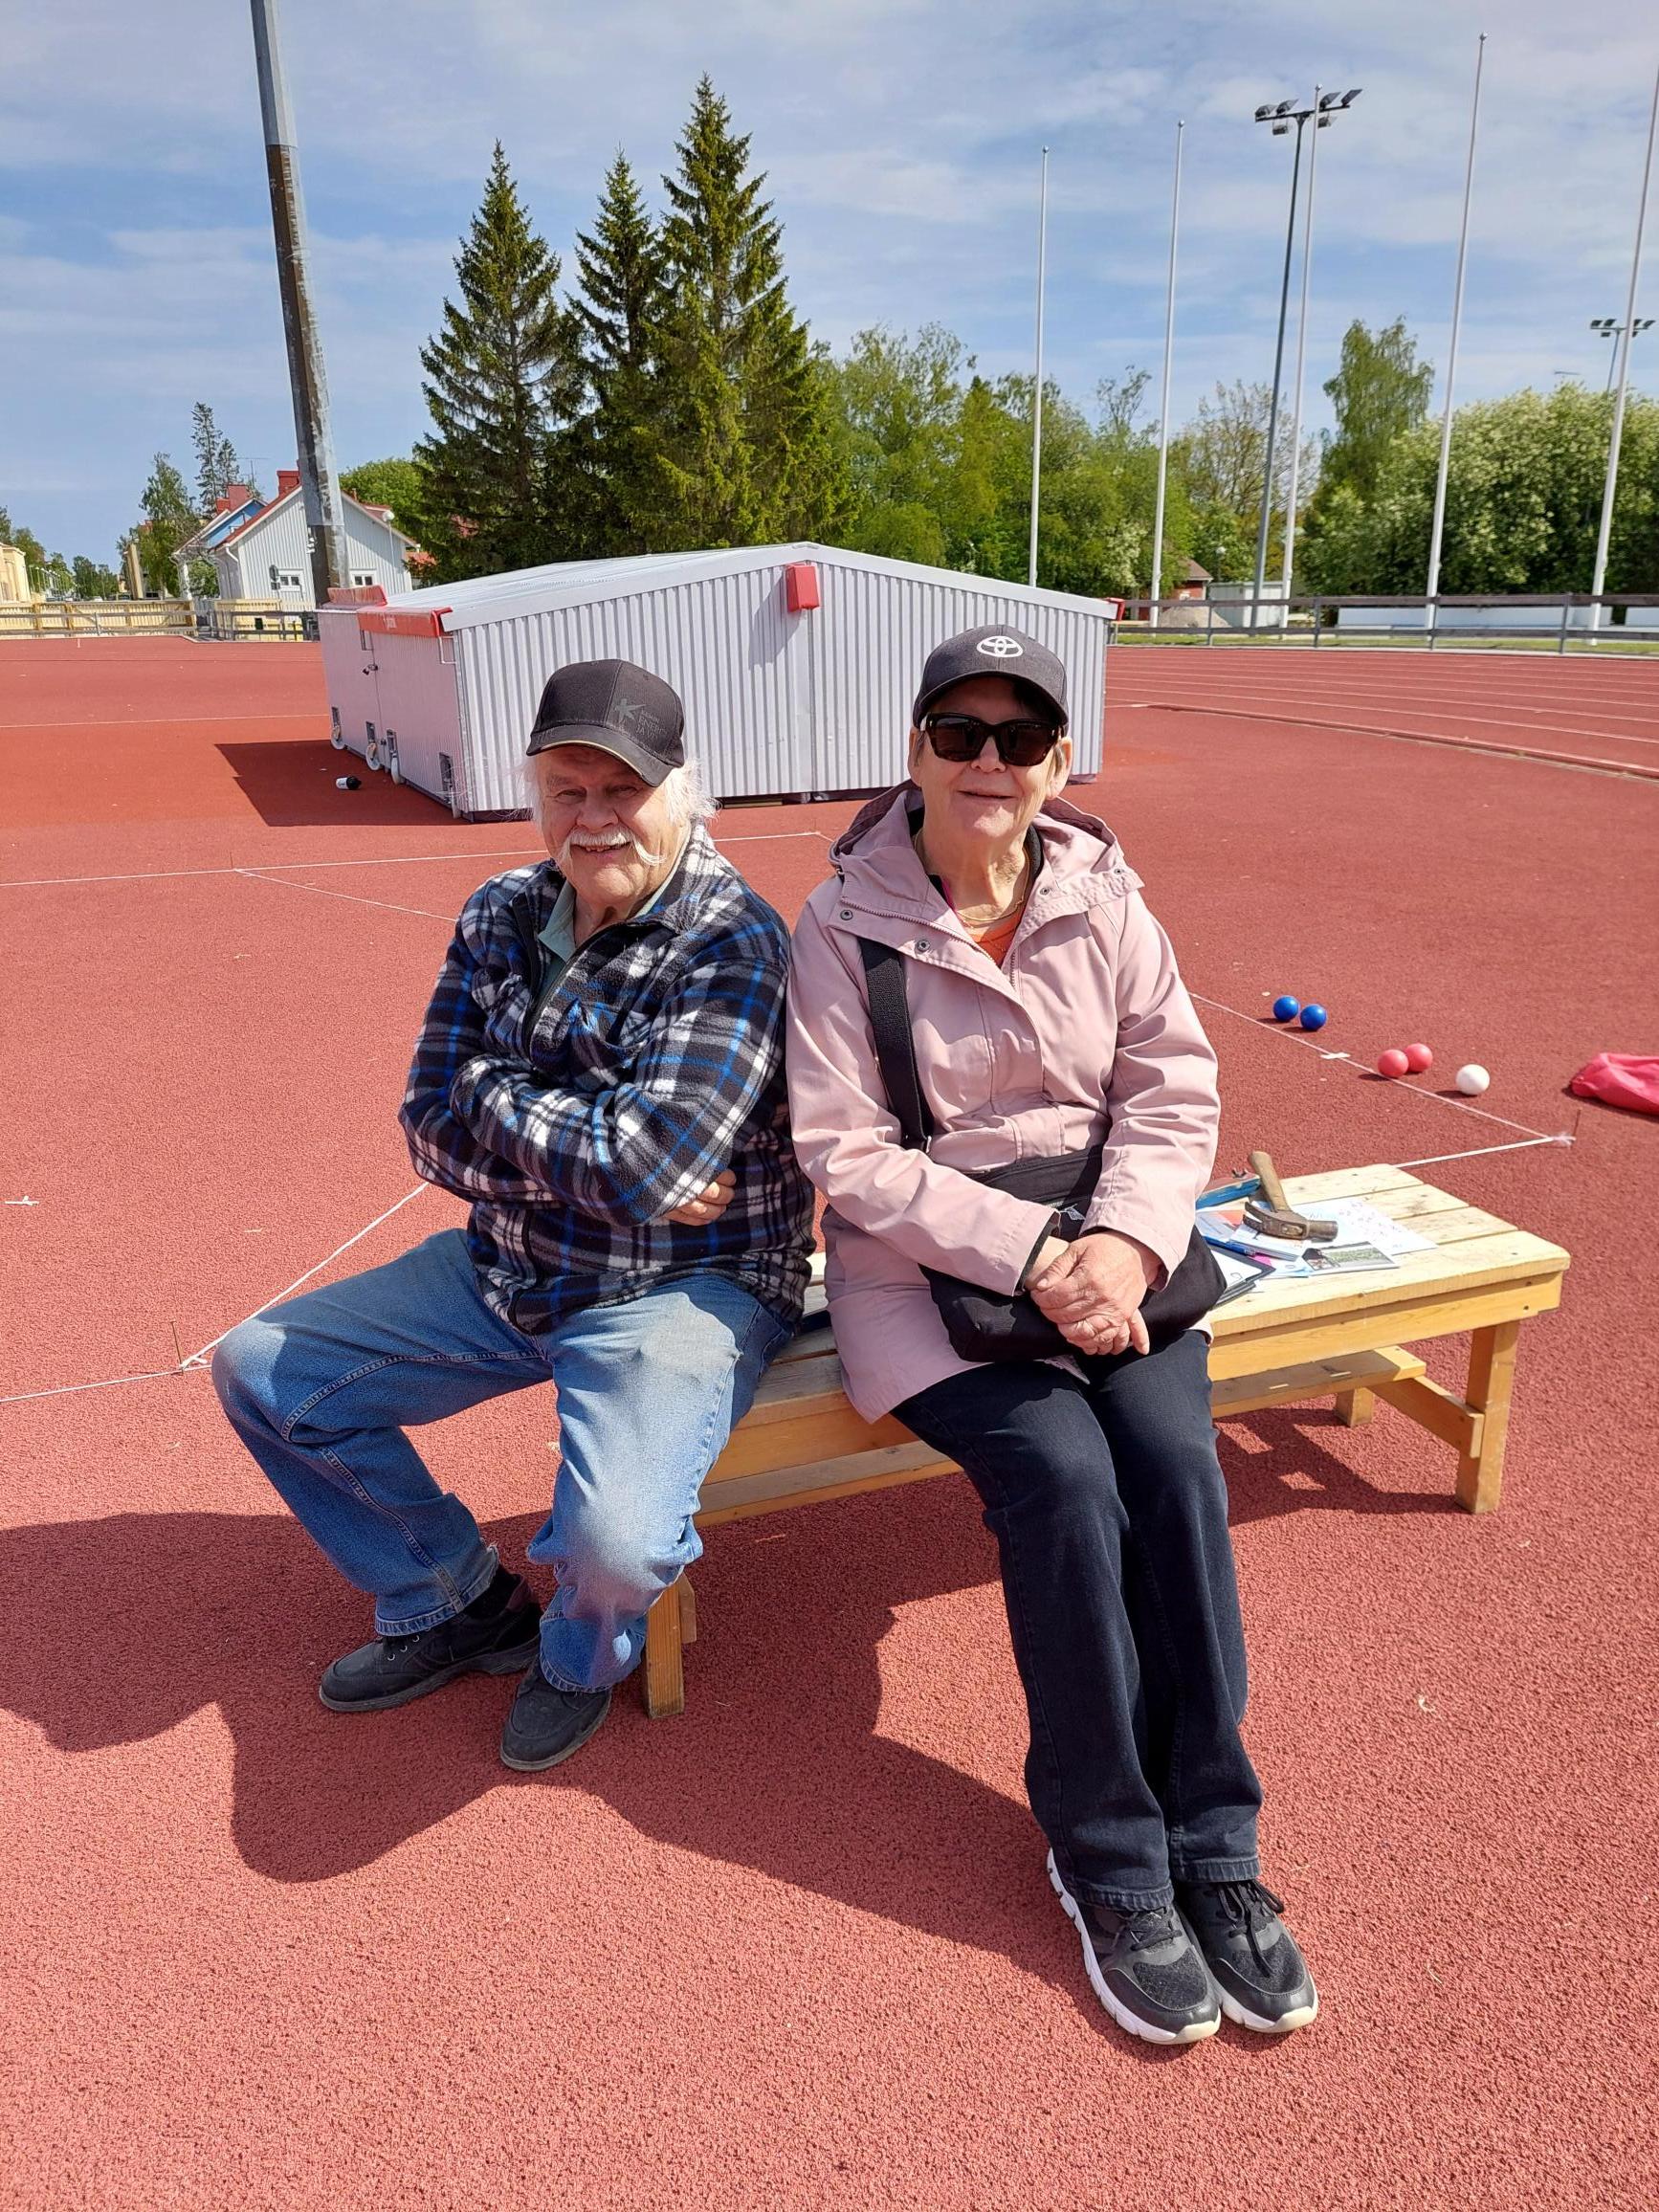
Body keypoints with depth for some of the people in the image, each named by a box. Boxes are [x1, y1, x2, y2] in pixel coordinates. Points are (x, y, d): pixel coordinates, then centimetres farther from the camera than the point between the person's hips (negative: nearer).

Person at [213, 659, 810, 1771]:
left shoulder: (734, 944, -19)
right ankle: (456, 1606, 25)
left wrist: (496, 1103, -14)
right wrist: (585, 1156, -17)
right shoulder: (502, 915, 3)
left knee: (613, 1541, -30)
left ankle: (582, 1652, 12)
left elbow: (646, 1167, -29)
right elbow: (434, 1126, -2)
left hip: (685, 1286, -7)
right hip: (509, 1268, 7)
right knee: (262, 1372, 10)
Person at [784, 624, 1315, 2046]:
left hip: (1105, 1245, 3)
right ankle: (1111, 1863, -4)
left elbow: (1176, 1096, 2)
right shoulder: (843, 926, -7)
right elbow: (848, 1155, -11)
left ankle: (1211, 1845, -4)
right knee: (1063, 1473, -25)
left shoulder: (1104, 900, 3)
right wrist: (1028, 1255, -19)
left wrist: (1126, 1241, -16)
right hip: (923, 1264, -3)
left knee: (1174, 1454, -21)